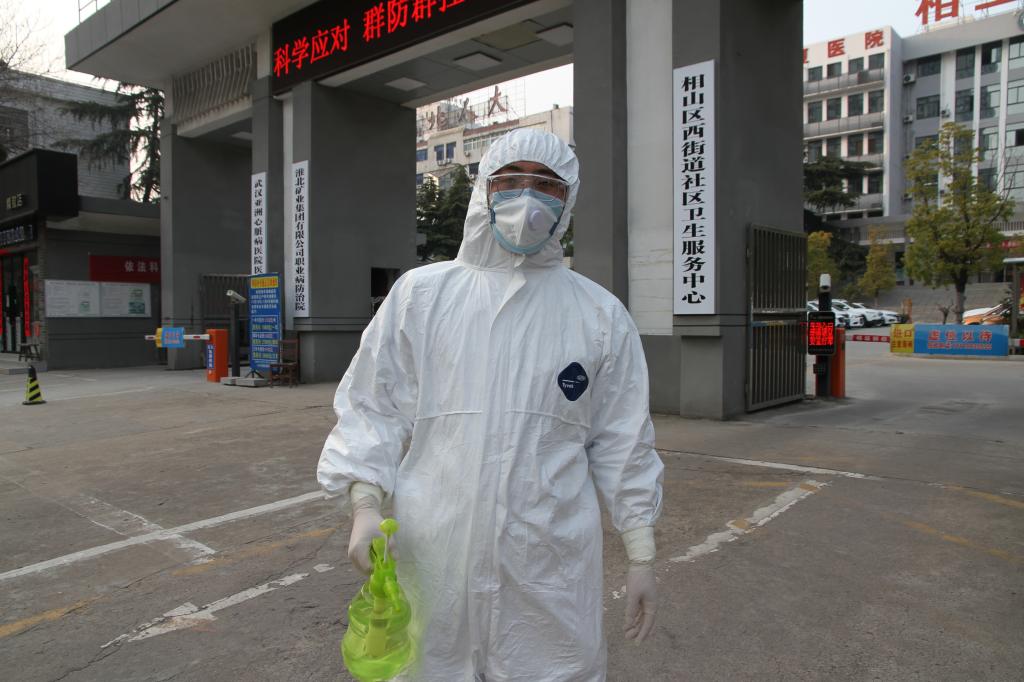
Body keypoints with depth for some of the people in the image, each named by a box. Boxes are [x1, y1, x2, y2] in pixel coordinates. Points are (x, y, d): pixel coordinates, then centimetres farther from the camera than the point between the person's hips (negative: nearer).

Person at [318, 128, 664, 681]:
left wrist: (641, 556, 7)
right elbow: (371, 407, 4)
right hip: (433, 559, 1)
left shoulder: (602, 315, 4)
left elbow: (623, 443, 7)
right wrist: (364, 502, -9)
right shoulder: (421, 293, 3)